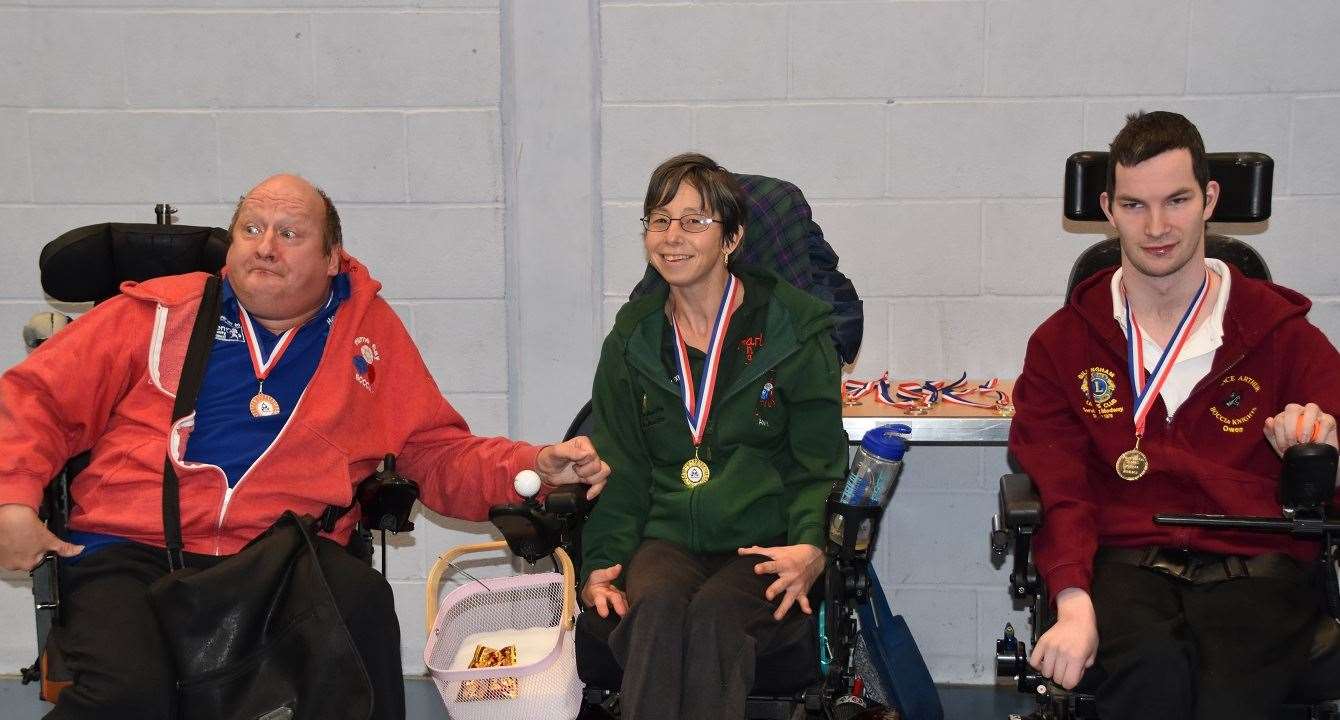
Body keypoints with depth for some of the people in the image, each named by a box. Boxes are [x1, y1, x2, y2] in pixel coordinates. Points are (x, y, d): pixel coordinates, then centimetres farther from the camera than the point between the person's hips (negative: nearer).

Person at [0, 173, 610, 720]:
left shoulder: (369, 331, 17)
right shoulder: (161, 310, 12)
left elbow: (440, 452, 19)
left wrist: (532, 467, 1)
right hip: (131, 552, -1)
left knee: (362, 598, -33)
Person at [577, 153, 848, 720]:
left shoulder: (794, 328, 3)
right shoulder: (633, 338, 13)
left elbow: (819, 465, 3)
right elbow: (619, 469, 14)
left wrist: (812, 546, -17)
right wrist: (600, 561, -2)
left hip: (765, 545, -2)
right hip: (667, 540, 2)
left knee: (713, 615, -34)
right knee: (656, 607, -33)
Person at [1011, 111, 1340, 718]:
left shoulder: (1282, 332, 15)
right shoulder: (1062, 343, 16)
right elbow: (1058, 490, 4)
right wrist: (1073, 603, -14)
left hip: (1256, 571, 0)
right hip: (1126, 564, 0)